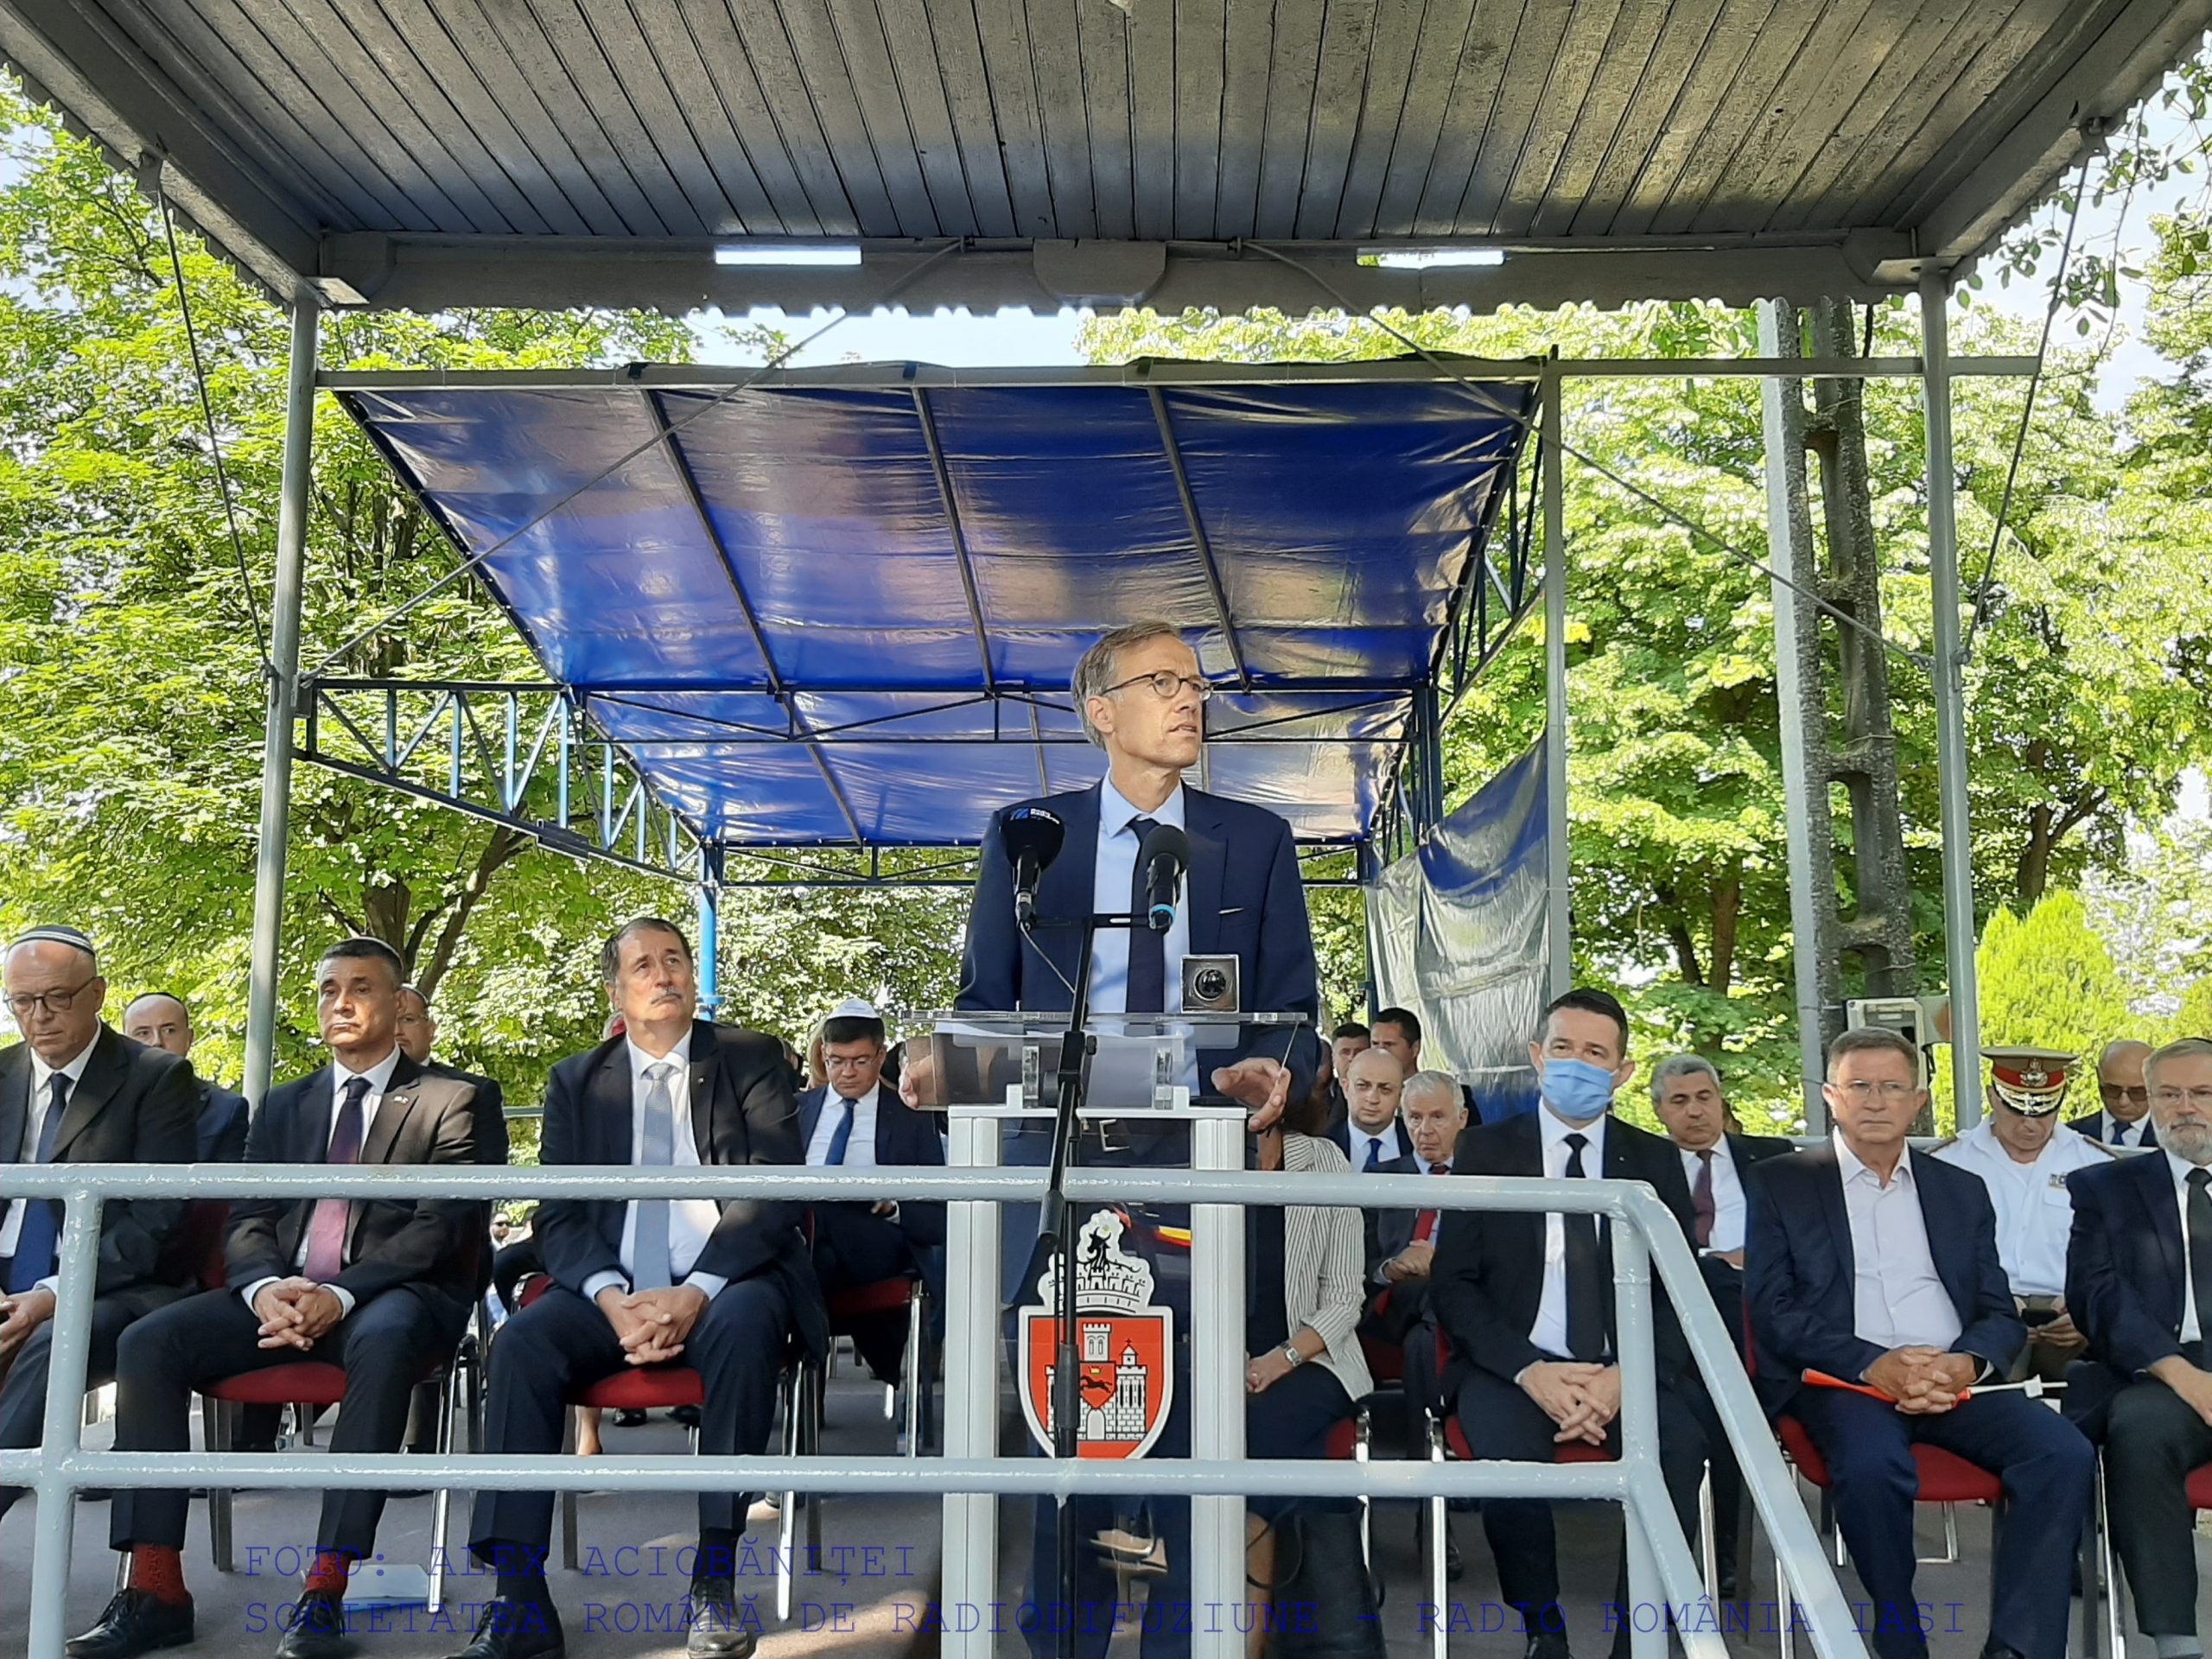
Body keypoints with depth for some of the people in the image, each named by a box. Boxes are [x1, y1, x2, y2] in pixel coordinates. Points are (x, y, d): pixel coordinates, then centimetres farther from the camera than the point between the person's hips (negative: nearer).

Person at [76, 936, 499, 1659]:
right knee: (149, 1342, -20)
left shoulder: (448, 1102, 4)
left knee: (383, 1341, -38)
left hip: (390, 1295, -5)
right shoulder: (283, 1106, 20)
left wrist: (342, 1294, -22)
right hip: (282, 1293, 5)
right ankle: (155, 1590, -17)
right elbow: (248, 1223, 11)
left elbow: (440, 1227, -7)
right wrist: (266, 1287, -13)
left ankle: (326, 1590, -35)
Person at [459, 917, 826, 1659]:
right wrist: (613, 1298, -16)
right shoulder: (576, 1081, 12)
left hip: (725, 1286, -2)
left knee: (742, 1325, -35)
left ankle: (714, 1577, -26)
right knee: (522, 1342, -25)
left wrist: (696, 1293, -21)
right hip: (615, 1292, 3)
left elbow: (772, 1191, -6)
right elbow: (559, 1215, 5)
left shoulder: (753, 1059, 4)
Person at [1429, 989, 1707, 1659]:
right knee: (1510, 1460, -32)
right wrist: (1528, 1370, -16)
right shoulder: (1484, 1150, 5)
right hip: (1512, 1365, -1)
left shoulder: (1656, 1161, 9)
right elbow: (1452, 1284, 0)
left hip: (1628, 1370, 1)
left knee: (1680, 1452, -30)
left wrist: (1626, 1373, -16)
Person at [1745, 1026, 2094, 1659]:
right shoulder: (1779, 1184, 8)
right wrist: (1873, 1363, -17)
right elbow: (1773, 1312, -2)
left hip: (1954, 1378, 4)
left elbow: (2000, 1314, 14)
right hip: (1842, 1379, -3)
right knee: (1872, 1464, -35)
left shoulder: (1962, 1190, 20)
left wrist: (1967, 1363, -10)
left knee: (2064, 1452, -24)